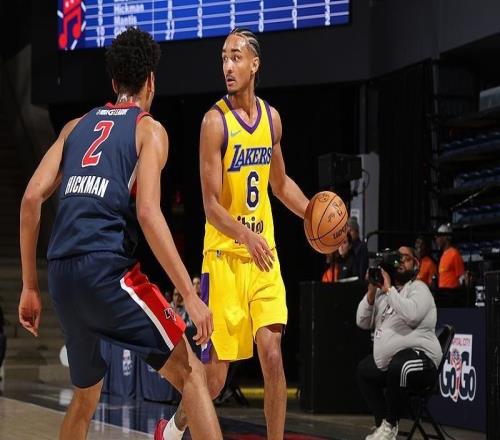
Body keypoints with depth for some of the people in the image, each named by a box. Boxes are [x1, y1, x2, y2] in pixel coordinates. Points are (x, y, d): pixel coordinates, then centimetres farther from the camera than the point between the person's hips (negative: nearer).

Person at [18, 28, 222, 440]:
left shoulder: (78, 126, 21)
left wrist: (30, 287, 17)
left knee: (86, 396, 23)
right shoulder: (149, 129, 5)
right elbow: (148, 214, -10)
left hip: (63, 275, 6)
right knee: (190, 373, -3)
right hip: (107, 269, -6)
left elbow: (32, 198, 12)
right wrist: (190, 295, -11)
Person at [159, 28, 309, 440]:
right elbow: (211, 204, -15)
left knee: (272, 356, -5)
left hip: (265, 253, 5)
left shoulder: (271, 117, 8)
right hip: (225, 254, -5)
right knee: (215, 376, 0)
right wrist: (246, 236, -32)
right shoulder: (216, 121, -11)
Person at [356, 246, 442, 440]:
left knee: (397, 366, -39)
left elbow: (411, 315, -30)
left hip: (419, 358, -9)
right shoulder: (384, 291, 15)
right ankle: (382, 424, 15)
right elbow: (363, 322, 10)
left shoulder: (418, 288, -8)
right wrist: (372, 291, -1)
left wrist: (389, 289, -21)